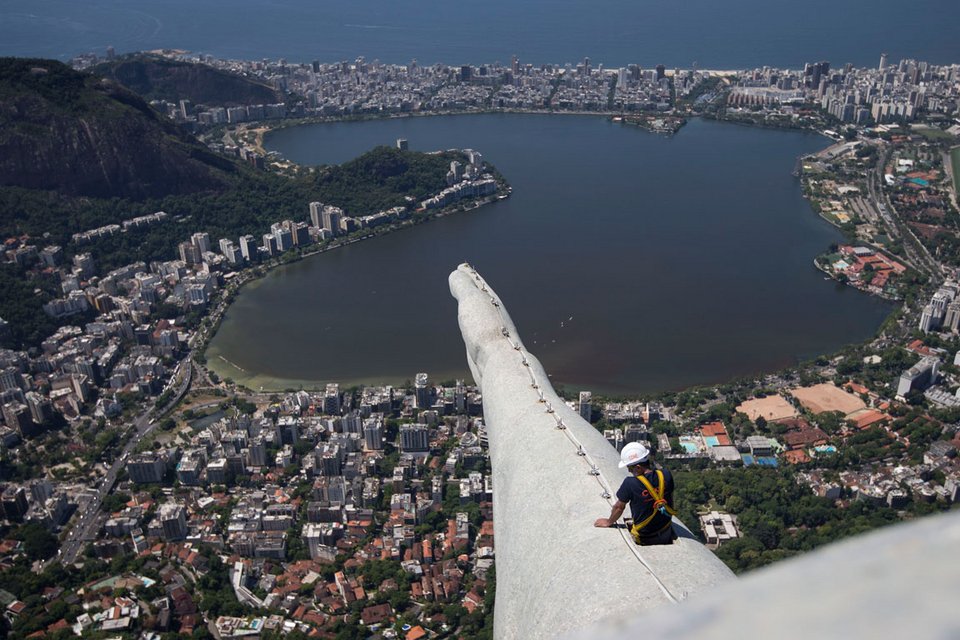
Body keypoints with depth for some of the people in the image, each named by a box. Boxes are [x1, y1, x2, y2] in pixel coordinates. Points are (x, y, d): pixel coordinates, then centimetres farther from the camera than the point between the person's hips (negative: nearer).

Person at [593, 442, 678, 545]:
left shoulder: (630, 483, -26)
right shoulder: (666, 475, -14)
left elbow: (619, 507, -8)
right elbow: (670, 500, 5)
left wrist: (609, 522, 12)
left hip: (645, 538, -4)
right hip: (666, 532, 4)